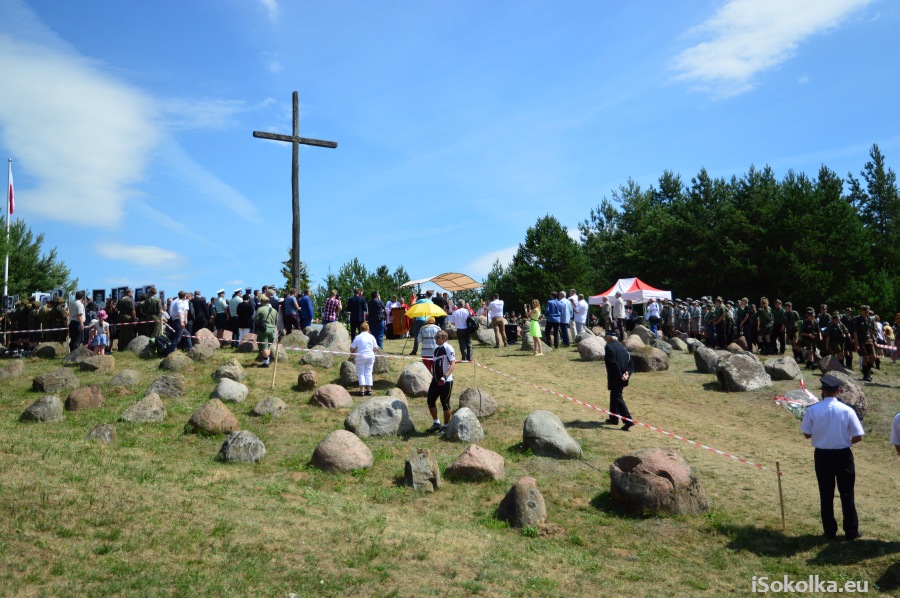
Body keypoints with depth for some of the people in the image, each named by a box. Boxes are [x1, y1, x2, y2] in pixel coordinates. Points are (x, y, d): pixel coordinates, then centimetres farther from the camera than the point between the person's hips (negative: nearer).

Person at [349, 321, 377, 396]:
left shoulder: (357, 337, -7)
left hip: (360, 357, -3)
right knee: (368, 373, 12)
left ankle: (362, 390, -1)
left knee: (361, 373, 6)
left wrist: (353, 352, 14)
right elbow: (375, 349, 4)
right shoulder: (372, 337, 0)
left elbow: (352, 349, -7)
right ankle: (369, 389, 10)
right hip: (370, 356, 3)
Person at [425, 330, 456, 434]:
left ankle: (446, 426, 16)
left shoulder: (448, 348, -12)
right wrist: (433, 376, 21)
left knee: (445, 404, 2)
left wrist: (445, 376, -31)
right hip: (436, 381, 8)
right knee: (430, 401, 8)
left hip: (446, 381, -8)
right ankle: (436, 423, 24)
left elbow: (453, 364, -20)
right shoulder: (436, 349, 13)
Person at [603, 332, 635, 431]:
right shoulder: (621, 347, 11)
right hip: (622, 378, 9)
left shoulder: (609, 347, -14)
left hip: (615, 378, -9)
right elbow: (630, 362, 6)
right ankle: (613, 419, 30)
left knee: (617, 398, -4)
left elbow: (613, 364, -21)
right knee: (614, 396, 21)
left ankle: (628, 421, -11)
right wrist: (627, 373, -4)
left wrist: (620, 376, -14)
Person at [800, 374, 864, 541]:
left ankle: (830, 531, 19)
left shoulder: (813, 410, -10)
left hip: (822, 456, 1)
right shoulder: (847, 410, -12)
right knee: (847, 494, 12)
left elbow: (807, 434, -3)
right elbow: (858, 436, -8)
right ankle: (851, 531, 20)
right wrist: (847, 441, 12)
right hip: (843, 455, 0)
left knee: (826, 495, 11)